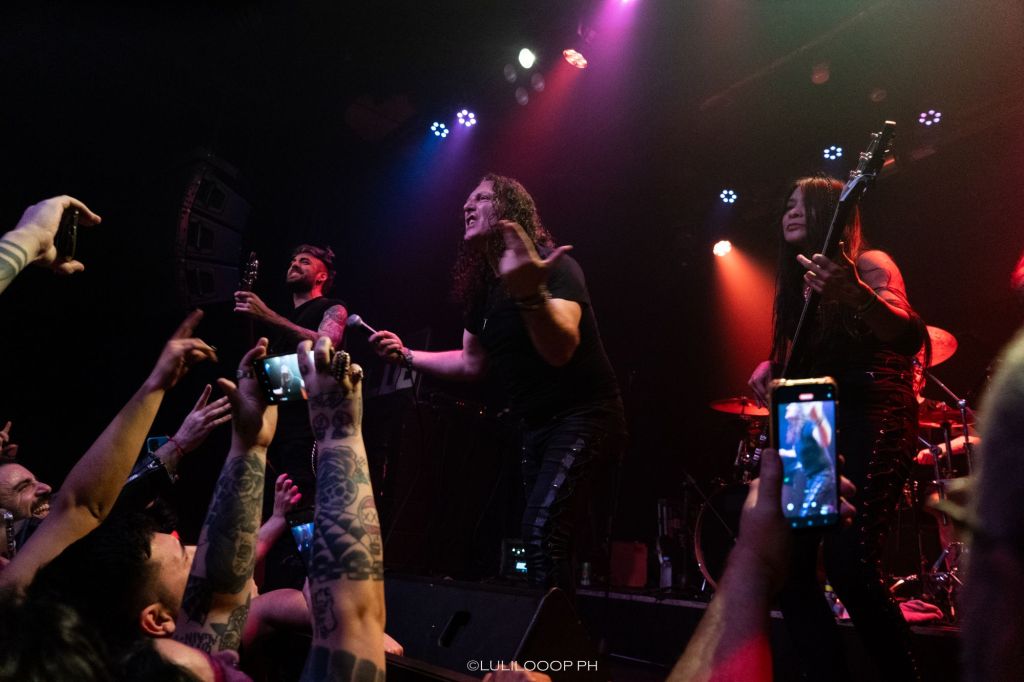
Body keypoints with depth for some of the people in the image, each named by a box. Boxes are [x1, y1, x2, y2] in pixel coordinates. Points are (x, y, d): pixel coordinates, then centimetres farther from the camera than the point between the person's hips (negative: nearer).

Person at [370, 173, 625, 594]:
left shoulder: (554, 266, -17)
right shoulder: (480, 285, 6)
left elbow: (560, 350, -35)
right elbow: (472, 363, 17)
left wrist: (530, 293, -52)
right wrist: (407, 356, 7)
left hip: (585, 415, -8)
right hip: (537, 425, 9)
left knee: (541, 527, -23)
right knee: (545, 534, 15)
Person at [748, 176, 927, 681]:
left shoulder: (868, 264, -2)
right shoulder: (799, 282, 19)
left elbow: (909, 337, -21)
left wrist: (854, 295, -39)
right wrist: (770, 368, 5)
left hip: (868, 421, -7)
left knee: (848, 565, -22)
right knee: (788, 567, -2)